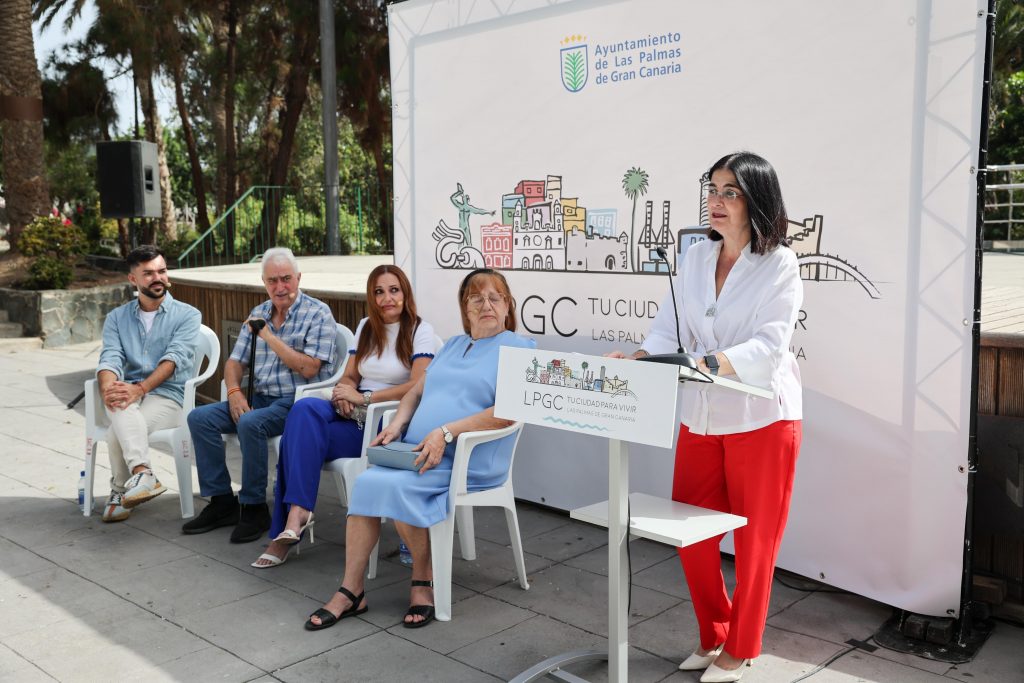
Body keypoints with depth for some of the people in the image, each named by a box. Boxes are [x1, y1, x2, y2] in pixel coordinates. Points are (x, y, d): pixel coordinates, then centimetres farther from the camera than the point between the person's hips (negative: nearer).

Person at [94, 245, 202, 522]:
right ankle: (142, 473, -43)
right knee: (122, 406, -36)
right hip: (127, 393, 2)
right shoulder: (116, 318, 16)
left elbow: (174, 358, -11)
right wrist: (108, 388, -25)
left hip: (167, 395, -2)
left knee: (117, 433, -31)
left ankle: (121, 492, -16)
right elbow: (110, 359, -1)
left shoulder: (187, 315, 5)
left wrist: (140, 388, -28)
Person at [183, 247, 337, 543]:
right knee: (200, 418, -9)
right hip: (259, 398, 7)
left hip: (296, 401, -7)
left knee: (250, 423, -33)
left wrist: (269, 337, -13)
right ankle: (222, 502, -2)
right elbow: (235, 361, 16)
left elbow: (308, 368, -17)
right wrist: (234, 391, -5)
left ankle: (254, 508, -16)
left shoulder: (318, 314, -6)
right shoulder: (258, 315, 15)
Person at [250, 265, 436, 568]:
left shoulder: (420, 330, -1)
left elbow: (419, 386, -13)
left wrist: (364, 397, -16)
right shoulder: (366, 327, 19)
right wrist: (344, 393, -6)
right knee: (304, 409, -29)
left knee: (301, 438, -27)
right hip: (355, 415, 6)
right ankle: (296, 515, -34)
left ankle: (293, 518, -20)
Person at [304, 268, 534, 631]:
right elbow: (416, 391, 24)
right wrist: (397, 424, 2)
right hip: (417, 451, 6)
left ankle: (424, 580, -5)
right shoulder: (453, 345, 24)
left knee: (396, 487, -28)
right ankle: (351, 592, -12)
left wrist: (446, 432, -20)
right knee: (366, 483, -21)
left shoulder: (519, 348, 1)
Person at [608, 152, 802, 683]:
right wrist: (637, 358, -18)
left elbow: (768, 344, -20)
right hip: (700, 418, 5)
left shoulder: (779, 265, -9)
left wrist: (710, 363, -35)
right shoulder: (695, 259, 6)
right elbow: (669, 331, 1)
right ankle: (713, 635, 33)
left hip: (761, 420, -5)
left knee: (754, 540, 8)